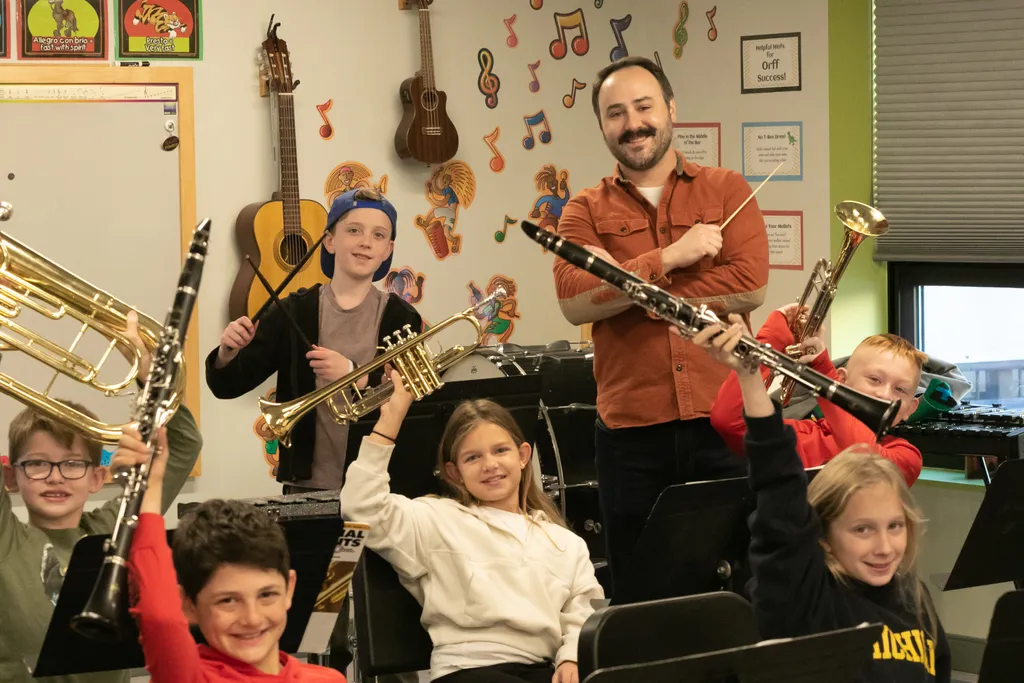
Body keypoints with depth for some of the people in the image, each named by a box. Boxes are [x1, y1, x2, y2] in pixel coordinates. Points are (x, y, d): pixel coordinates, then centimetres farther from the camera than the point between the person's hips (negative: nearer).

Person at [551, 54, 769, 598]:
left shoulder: (727, 191, 7)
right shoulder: (586, 211, 8)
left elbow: (749, 286, -9)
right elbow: (574, 301, -9)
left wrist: (628, 283, -8)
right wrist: (671, 257, -14)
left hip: (723, 424, -1)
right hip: (631, 433, 1)